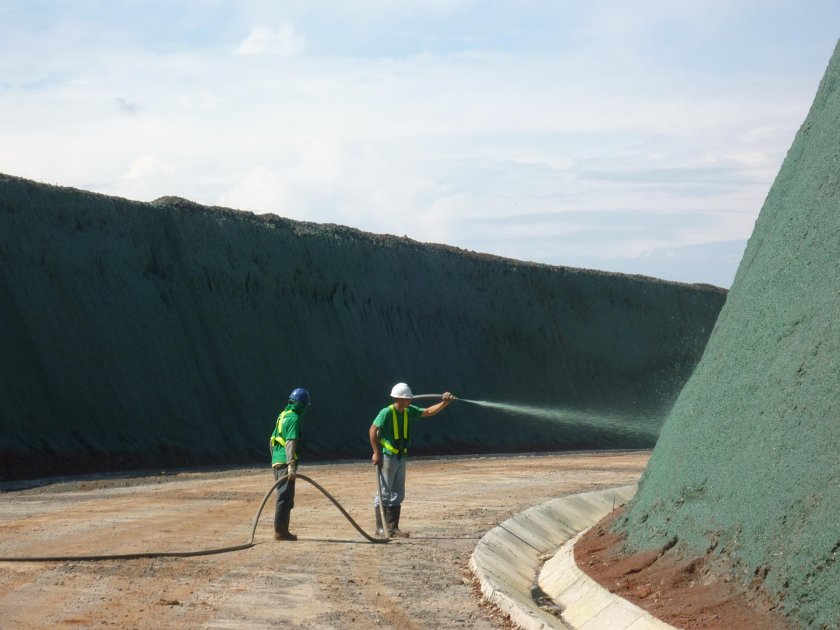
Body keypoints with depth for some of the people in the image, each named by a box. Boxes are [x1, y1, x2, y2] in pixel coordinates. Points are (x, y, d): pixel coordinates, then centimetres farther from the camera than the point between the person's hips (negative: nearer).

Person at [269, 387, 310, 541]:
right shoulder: (294, 418, -12)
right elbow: (291, 443, -22)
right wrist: (291, 466, -28)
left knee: (285, 498, 16)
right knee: (285, 498, -7)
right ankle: (279, 531, -7)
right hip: (286, 462, -9)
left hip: (276, 461, 9)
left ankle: (283, 530, 20)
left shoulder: (282, 416, 16)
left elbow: (272, 440, 22)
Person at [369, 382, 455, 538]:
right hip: (387, 456, -8)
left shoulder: (409, 411, 5)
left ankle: (392, 527, 13)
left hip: (401, 457, 8)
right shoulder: (387, 412, -16)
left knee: (398, 494, 9)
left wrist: (445, 403, -3)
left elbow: (429, 412, 10)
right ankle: (380, 528, 0)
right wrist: (376, 453, -20)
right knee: (384, 493, -4)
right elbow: (373, 430, -17)